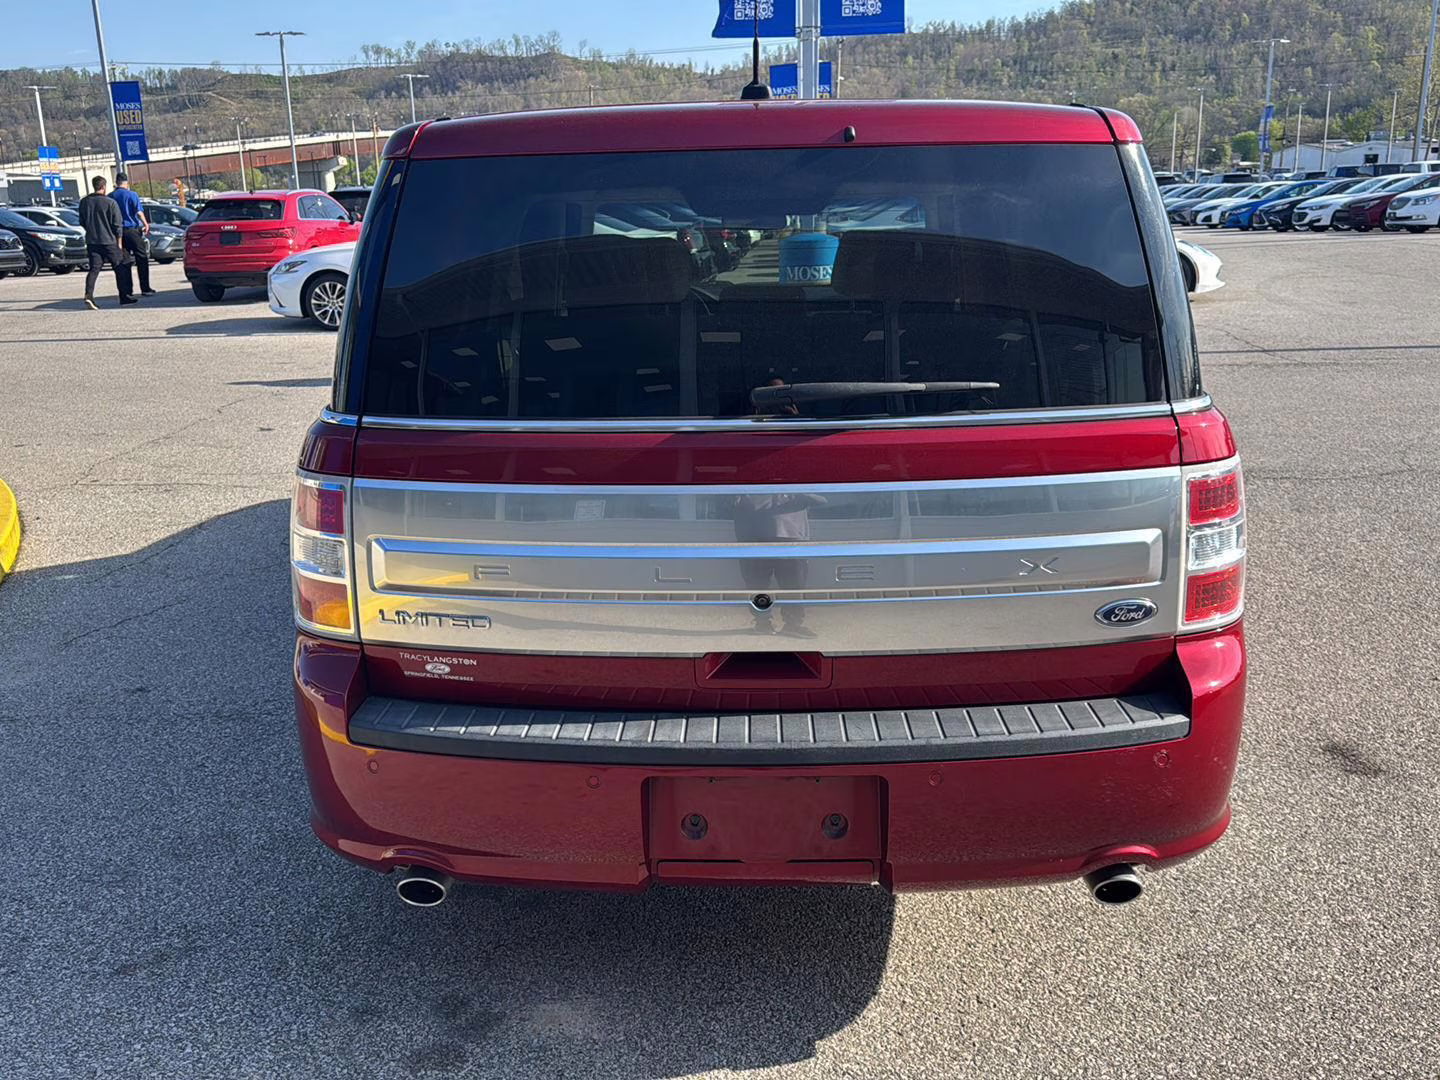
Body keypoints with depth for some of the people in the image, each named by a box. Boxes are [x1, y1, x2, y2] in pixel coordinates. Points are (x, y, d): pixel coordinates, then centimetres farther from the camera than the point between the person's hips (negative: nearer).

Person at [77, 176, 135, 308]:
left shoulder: (84, 202, 5)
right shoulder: (110, 203, -9)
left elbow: (82, 222, 14)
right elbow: (117, 224, -8)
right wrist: (119, 242, 0)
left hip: (92, 242, 4)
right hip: (109, 241, -4)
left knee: (94, 269, 3)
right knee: (120, 268, 8)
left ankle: (88, 294, -16)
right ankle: (125, 296, 11)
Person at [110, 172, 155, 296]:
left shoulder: (110, 197, 6)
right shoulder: (132, 195, -6)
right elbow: (139, 212, -11)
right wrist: (146, 224, 3)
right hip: (132, 229, -4)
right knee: (142, 259, 0)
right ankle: (145, 289, -4)